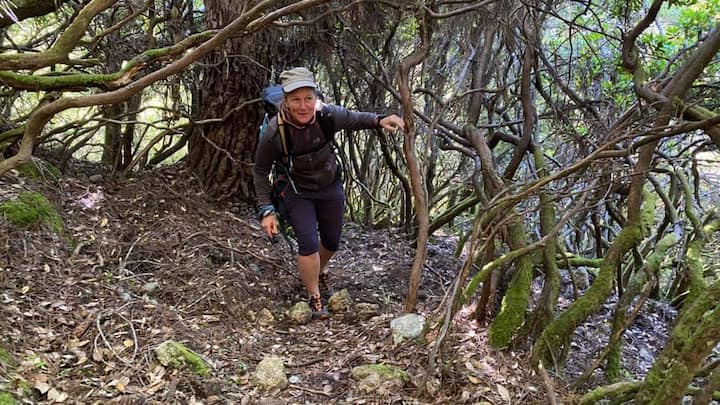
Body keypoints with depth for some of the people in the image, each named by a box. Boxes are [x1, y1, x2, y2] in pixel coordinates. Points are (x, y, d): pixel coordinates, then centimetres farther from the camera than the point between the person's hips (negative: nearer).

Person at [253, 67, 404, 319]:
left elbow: (353, 119, -1)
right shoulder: (274, 133, -30)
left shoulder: (327, 115, -25)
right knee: (308, 243, -15)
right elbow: (260, 171, -14)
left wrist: (379, 121, -19)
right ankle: (314, 297, 10)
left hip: (330, 186, 4)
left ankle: (317, 273, 50)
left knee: (332, 241, 18)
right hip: (296, 192, -3)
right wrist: (266, 211, -17)